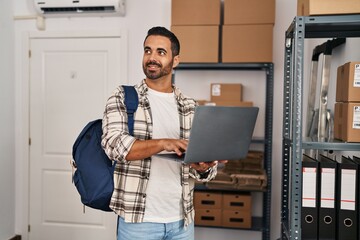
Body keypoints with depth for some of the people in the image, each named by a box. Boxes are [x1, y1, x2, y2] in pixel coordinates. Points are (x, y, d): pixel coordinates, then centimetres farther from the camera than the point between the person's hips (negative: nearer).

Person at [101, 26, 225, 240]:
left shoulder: (191, 107, 5)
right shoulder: (122, 98, -2)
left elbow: (209, 167, 6)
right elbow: (114, 144, -17)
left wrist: (202, 168, -16)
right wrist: (163, 143, -29)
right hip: (137, 219, -3)